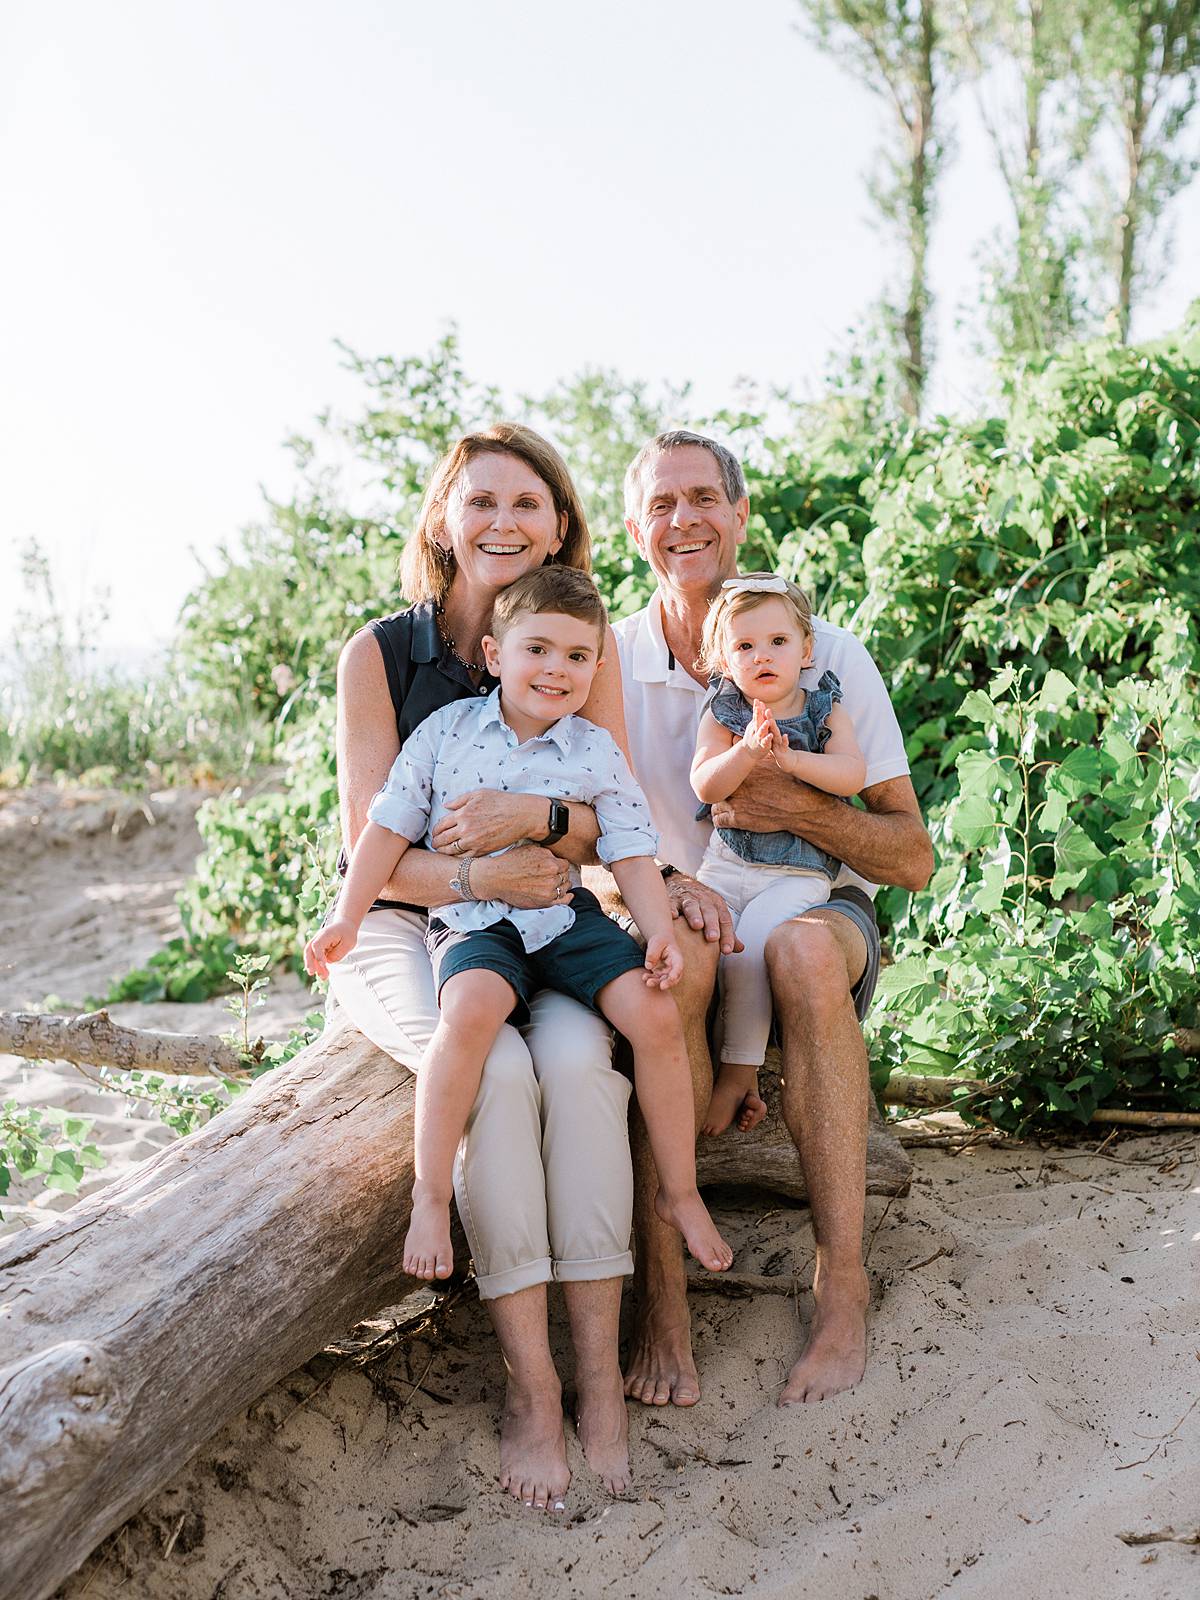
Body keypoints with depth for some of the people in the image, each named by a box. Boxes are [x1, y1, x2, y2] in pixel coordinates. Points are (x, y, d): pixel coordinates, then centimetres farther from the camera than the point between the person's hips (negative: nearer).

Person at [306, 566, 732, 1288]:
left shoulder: (597, 752, 4)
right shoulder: (448, 729, 2)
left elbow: (632, 854, 4)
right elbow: (389, 827, 4)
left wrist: (660, 931, -12)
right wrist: (347, 919, -1)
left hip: (567, 912, 2)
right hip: (473, 919, -2)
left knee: (656, 1013, -18)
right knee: (472, 1008, -35)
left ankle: (680, 1192, 0)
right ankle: (431, 1195, -24)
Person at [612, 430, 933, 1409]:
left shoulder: (829, 655, -4)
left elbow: (915, 861, -5)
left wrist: (798, 809, -23)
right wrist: (666, 883, -23)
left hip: (818, 905, -1)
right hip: (685, 916, 1)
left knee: (806, 954, -38)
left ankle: (843, 1292, -31)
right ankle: (661, 1295, -33)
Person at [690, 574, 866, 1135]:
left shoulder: (825, 710, 6)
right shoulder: (722, 716, 7)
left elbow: (852, 774, -10)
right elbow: (705, 786, -8)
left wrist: (787, 756, -21)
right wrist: (748, 751, -25)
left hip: (798, 872, -2)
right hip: (726, 864, 2)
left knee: (750, 942, -26)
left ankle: (739, 1072, -14)